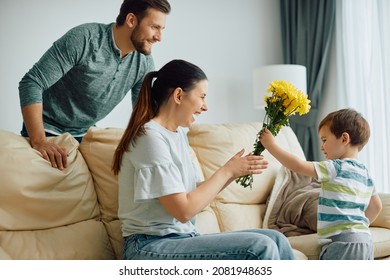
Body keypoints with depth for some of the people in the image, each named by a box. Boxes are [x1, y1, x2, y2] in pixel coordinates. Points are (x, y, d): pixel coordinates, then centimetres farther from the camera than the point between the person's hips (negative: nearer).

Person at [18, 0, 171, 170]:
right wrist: (39, 142, -32)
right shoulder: (84, 39, -25)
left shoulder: (144, 62, -8)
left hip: (84, 135, 5)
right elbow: (32, 83, -25)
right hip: (46, 130, -5)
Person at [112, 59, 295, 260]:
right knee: (260, 248, -20)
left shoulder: (179, 133, 12)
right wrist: (226, 171, -10)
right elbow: (183, 210, -18)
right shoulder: (151, 137, -15)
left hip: (182, 237, 8)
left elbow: (194, 193, 12)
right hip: (151, 247, -8)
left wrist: (234, 173, 0)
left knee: (276, 240, -5)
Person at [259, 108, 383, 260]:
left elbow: (298, 166, -17)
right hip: (365, 240, 9)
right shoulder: (364, 172, 15)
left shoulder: (336, 168, -12)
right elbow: (376, 205, 24)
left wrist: (271, 145, -9)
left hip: (343, 243, -9)